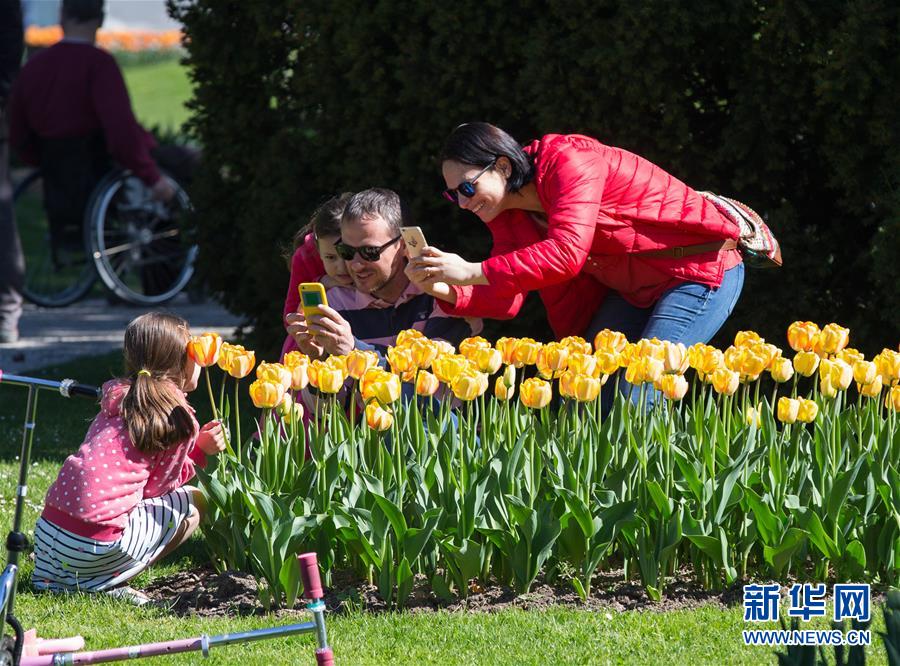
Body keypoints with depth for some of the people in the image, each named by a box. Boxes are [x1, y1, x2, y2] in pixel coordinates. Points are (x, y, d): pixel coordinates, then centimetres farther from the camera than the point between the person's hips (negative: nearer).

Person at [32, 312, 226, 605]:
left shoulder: (117, 395, 15)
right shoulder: (178, 420, -3)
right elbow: (158, 486, 3)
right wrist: (199, 451, 13)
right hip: (99, 545, -7)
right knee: (193, 501, 9)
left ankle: (51, 577, 15)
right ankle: (102, 583, 0)